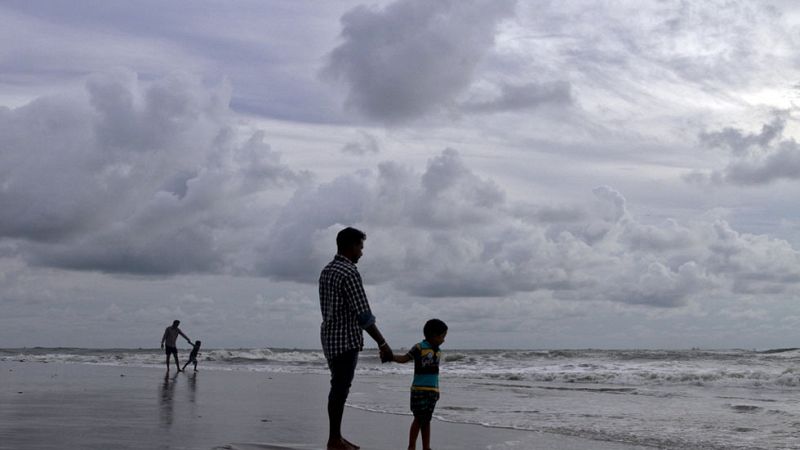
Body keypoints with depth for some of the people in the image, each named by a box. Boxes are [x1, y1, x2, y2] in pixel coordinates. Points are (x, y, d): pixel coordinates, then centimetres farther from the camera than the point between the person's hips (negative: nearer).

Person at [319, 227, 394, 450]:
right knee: (340, 388, -4)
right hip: (346, 339, -9)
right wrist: (382, 343, -15)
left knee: (339, 388, 14)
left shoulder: (327, 270, 13)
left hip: (330, 336, 9)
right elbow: (363, 314, -19)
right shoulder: (349, 273, -16)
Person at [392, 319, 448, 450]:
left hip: (433, 390, 6)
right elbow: (404, 358, -11)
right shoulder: (419, 348, -9)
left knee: (426, 420, 11)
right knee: (418, 418, -4)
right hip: (419, 389, -6)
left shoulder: (438, 351, 11)